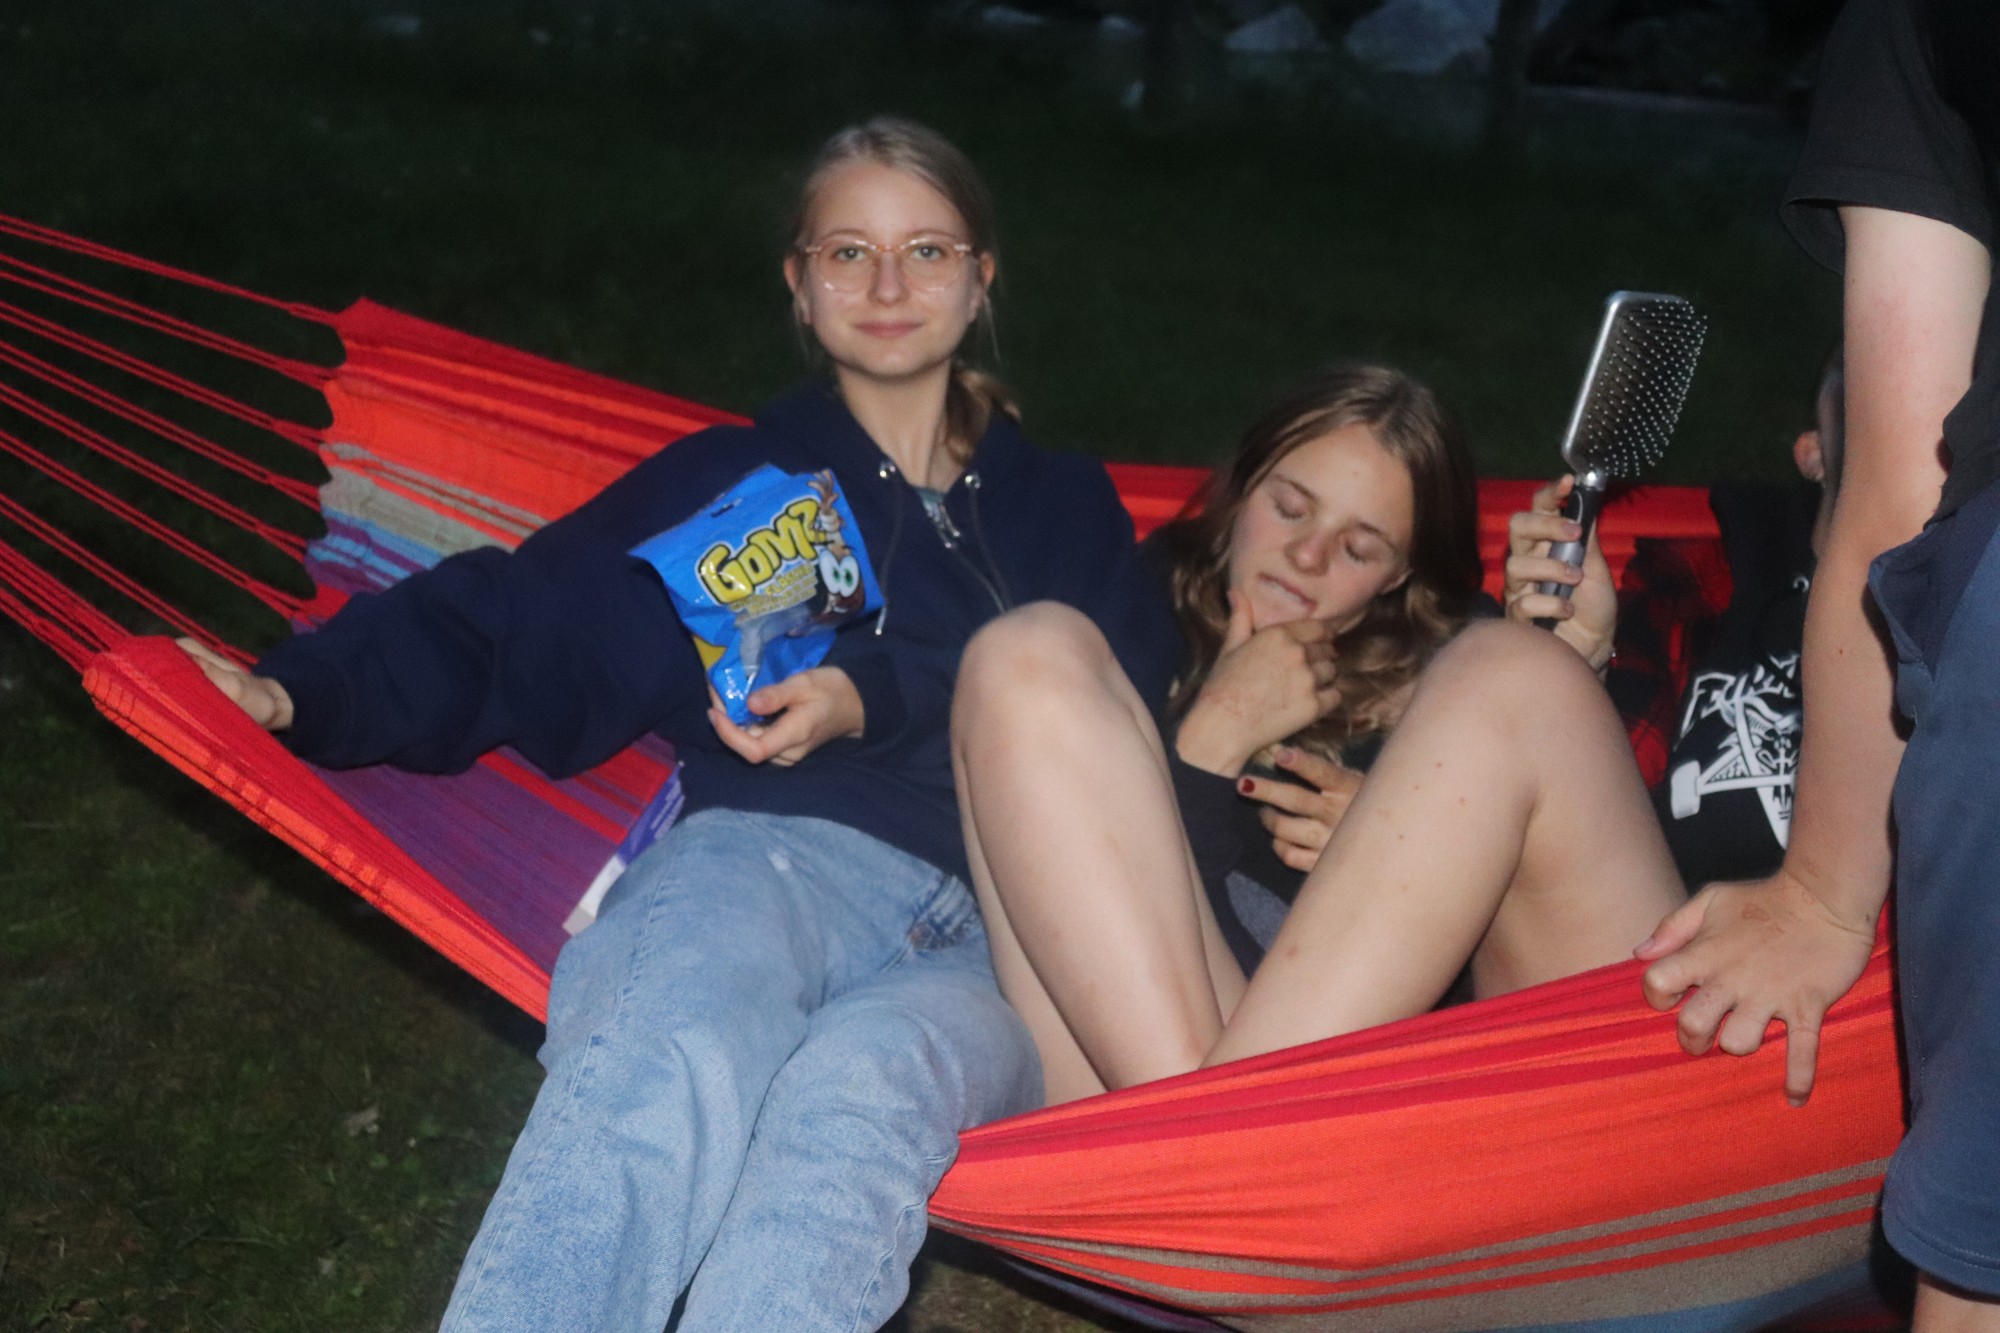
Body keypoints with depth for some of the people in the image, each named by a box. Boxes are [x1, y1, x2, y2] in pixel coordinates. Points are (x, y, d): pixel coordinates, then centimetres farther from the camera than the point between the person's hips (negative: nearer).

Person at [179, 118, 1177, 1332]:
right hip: (771, 848, 0)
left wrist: (875, 702, -4)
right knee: (667, 1068, -38)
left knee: (862, 1086, -38)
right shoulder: (731, 480, 26)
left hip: (999, 931, 1)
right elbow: (513, 623, 17)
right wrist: (302, 692, 2)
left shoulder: (1068, 514, 29)